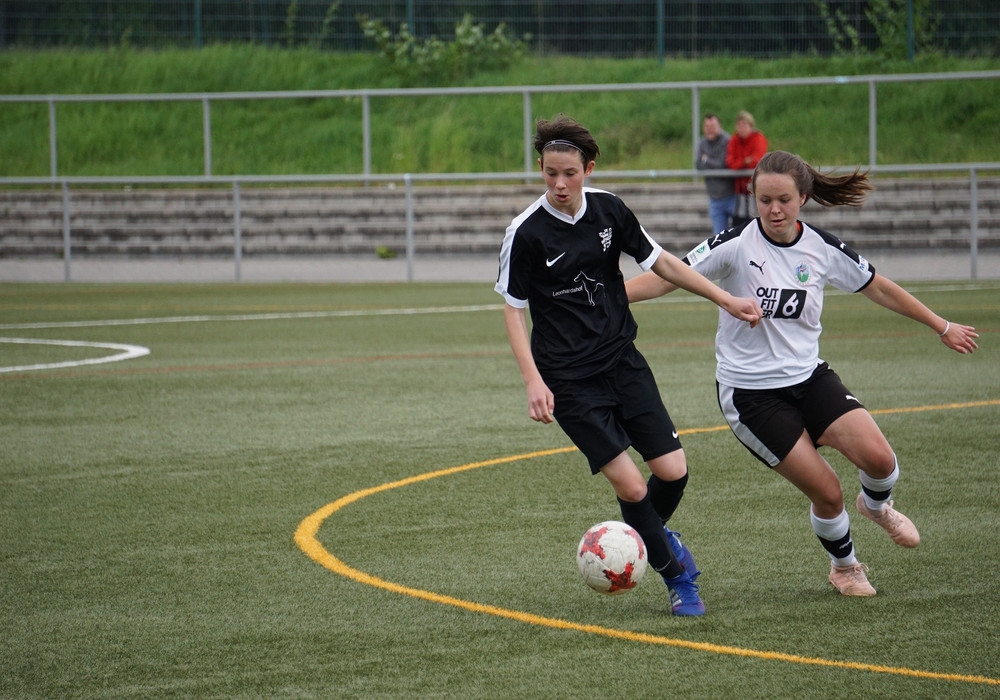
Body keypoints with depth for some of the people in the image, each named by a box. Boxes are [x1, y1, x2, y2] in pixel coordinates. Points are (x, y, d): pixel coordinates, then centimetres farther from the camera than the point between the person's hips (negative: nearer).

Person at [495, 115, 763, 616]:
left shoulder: (609, 210, -1)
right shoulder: (526, 233, -13)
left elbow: (658, 261, 12)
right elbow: (513, 308, -5)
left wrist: (726, 301, 11)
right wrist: (533, 381, -15)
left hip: (622, 361, 4)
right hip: (569, 380, -4)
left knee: (672, 471, -3)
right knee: (630, 486, -12)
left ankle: (647, 536, 30)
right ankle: (678, 576, 11)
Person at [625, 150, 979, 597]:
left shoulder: (822, 249, -3)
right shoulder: (736, 245, -15)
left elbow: (878, 288, 12)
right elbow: (667, 278, -15)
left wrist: (942, 327, 20)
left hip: (809, 378, 3)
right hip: (749, 391, -3)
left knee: (878, 458, -17)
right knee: (826, 493, -9)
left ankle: (877, 505, 21)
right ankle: (843, 566, 24)